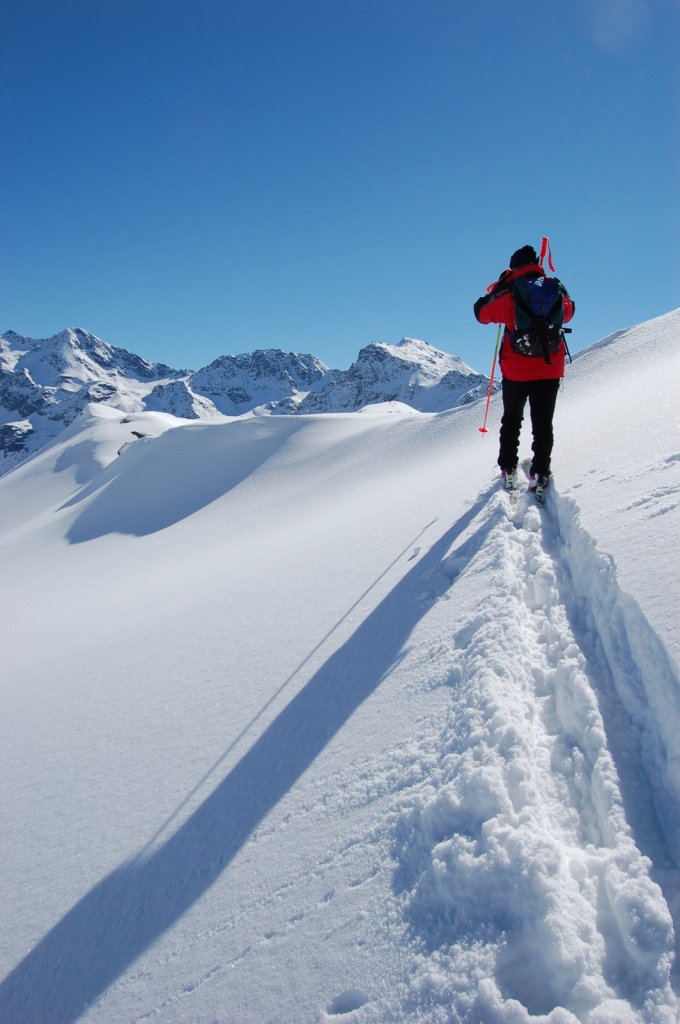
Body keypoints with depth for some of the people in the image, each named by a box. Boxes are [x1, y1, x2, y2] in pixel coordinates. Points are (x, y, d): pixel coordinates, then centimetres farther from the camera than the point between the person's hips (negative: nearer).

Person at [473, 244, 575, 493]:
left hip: (516, 370, -1)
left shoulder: (509, 293, -11)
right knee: (543, 423, 10)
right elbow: (568, 312, 19)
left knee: (511, 420, 17)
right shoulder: (556, 289, -2)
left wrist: (501, 283, 11)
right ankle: (540, 472, 3)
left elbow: (481, 312, 3)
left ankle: (508, 469, 19)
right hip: (550, 369, 1)